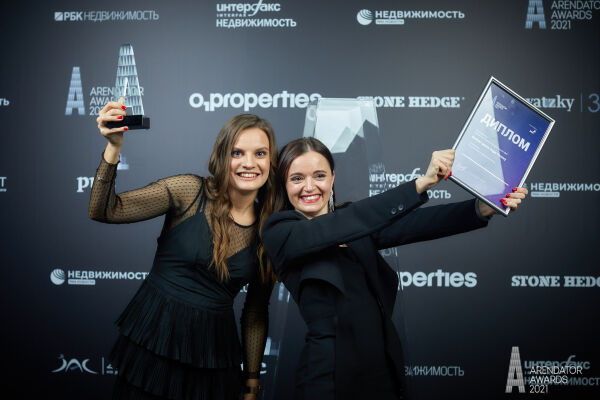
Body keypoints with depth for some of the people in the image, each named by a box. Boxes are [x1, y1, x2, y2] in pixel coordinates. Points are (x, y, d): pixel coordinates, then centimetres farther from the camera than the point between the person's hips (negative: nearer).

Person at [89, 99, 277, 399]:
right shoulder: (191, 192, -8)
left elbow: (256, 313, 8)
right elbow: (105, 211, -15)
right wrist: (114, 148, -28)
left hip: (213, 357, 2)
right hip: (152, 340, -2)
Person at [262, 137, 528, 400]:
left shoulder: (358, 226, 8)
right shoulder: (278, 232, -7)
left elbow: (415, 223, -7)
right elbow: (337, 229, -23)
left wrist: (484, 208, -22)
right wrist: (420, 184, -29)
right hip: (332, 378, -5)